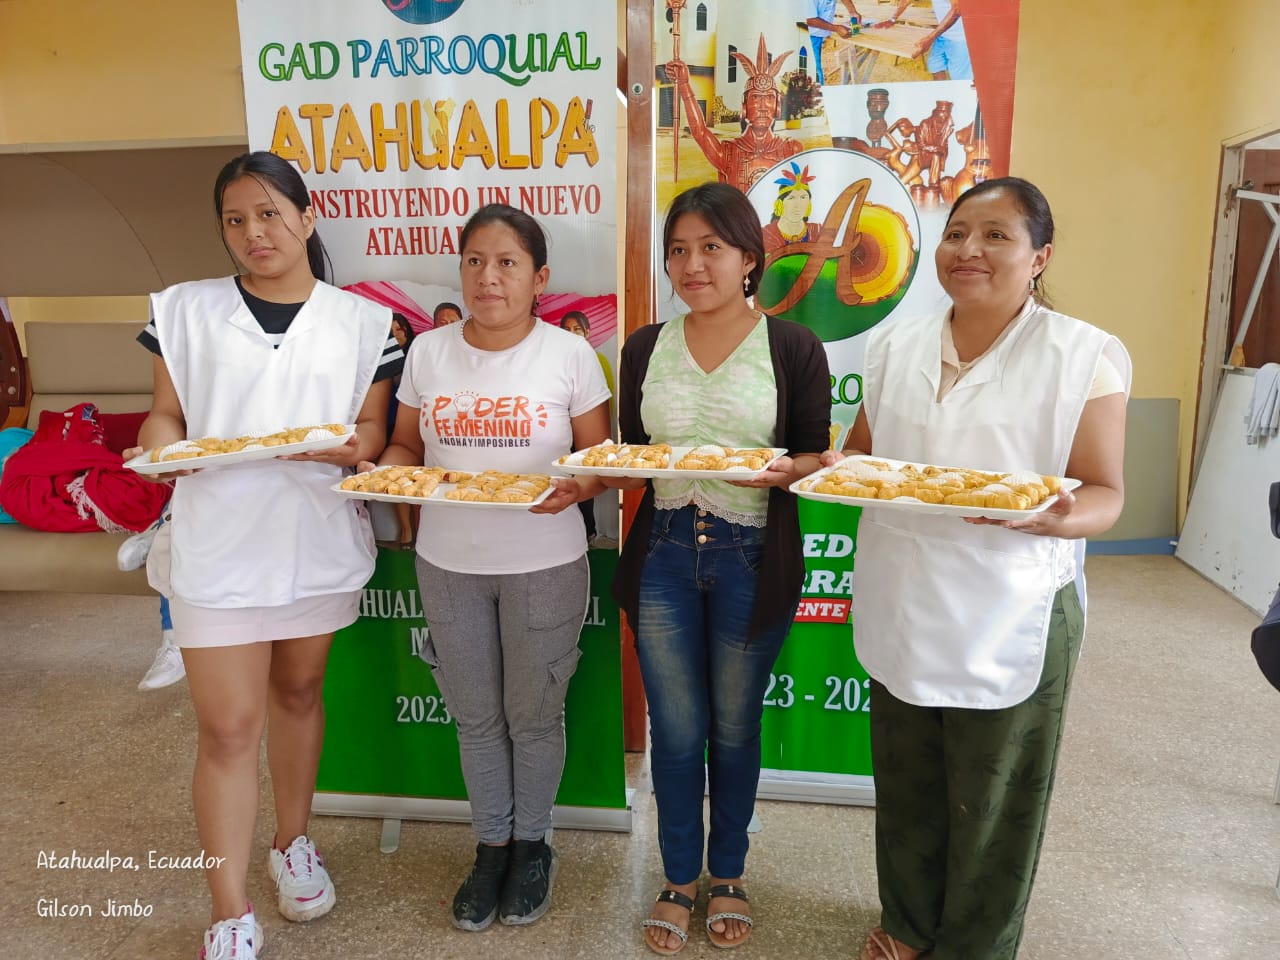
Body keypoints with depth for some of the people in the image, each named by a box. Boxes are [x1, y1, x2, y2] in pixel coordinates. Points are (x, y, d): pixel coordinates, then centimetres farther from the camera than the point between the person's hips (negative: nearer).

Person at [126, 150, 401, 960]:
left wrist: (356, 445, -19)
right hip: (217, 538, -1)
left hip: (319, 537, 2)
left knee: (298, 691, 18)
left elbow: (374, 425, 3)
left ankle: (295, 844, 41)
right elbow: (167, 414, 6)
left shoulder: (362, 322, 4)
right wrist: (160, 450, -16)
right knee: (228, 726, 0)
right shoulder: (188, 310, 4)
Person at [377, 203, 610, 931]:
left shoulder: (570, 354, -8)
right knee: (476, 717, 17)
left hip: (545, 565, -2)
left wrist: (576, 488, -26)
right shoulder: (428, 352, 0)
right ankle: (491, 846, 40)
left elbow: (601, 458, -4)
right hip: (448, 564, 3)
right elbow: (406, 445, 8)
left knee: (533, 715, 13)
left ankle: (532, 844, 38)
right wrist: (385, 469, -14)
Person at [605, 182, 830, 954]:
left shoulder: (793, 347, -2)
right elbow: (627, 458, 10)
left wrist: (786, 471, -21)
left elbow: (816, 456, 0)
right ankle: (680, 878, 34)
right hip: (664, 551, 2)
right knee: (676, 729, 12)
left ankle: (729, 875, 37)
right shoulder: (647, 348, 7)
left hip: (752, 556, -2)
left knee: (735, 725, 13)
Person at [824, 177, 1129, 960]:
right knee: (908, 786, 18)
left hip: (1010, 622, -3)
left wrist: (1052, 520, -28)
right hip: (904, 607, 4)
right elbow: (863, 453, 15)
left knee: (990, 804, 11)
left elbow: (1105, 494, -6)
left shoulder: (1085, 356, -7)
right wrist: (834, 469, -8)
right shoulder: (897, 345, 5)